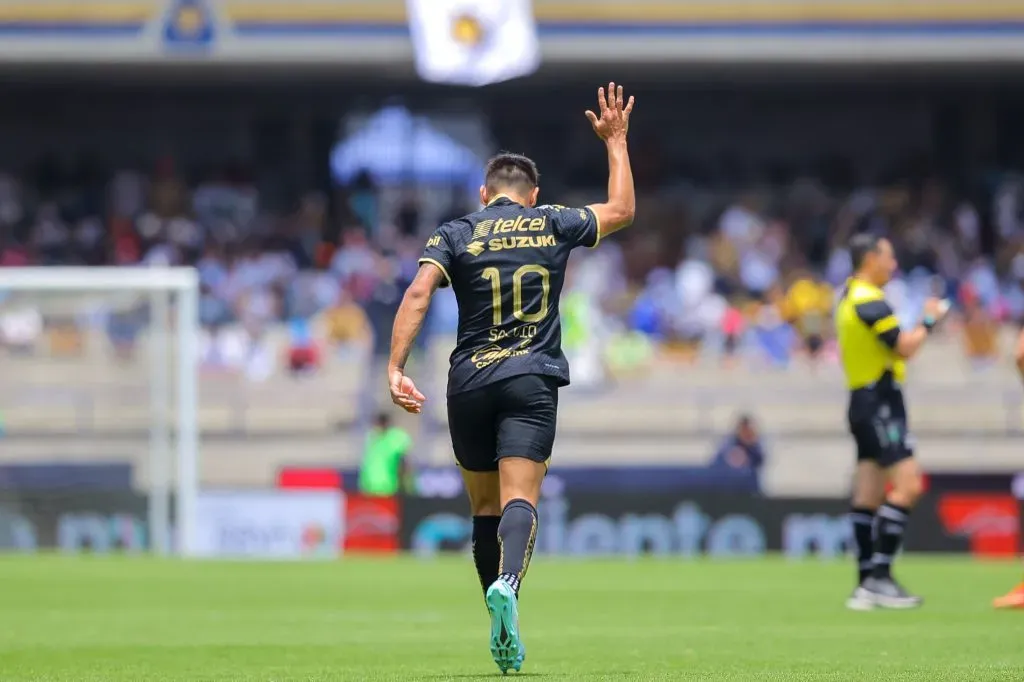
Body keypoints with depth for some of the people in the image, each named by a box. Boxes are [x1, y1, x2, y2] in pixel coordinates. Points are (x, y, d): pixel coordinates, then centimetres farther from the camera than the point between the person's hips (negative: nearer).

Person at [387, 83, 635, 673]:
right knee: (519, 501, -13)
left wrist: (396, 369, -14)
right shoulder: (554, 225, 8)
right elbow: (622, 210, 24)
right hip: (532, 381, -1)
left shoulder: (456, 236, 5)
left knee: (485, 508, 14)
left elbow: (418, 295, -11)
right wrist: (616, 141, 34)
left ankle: (504, 635, 18)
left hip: (470, 383, 1)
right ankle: (507, 584, -44)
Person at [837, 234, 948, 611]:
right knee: (908, 484, -14)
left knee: (868, 495, 7)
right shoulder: (870, 301, -15)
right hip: (880, 402, -10)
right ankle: (880, 575, -17)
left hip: (863, 402, 10)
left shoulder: (849, 296, 16)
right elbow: (905, 348, -19)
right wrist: (928, 321, -4)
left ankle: (867, 585, 5)